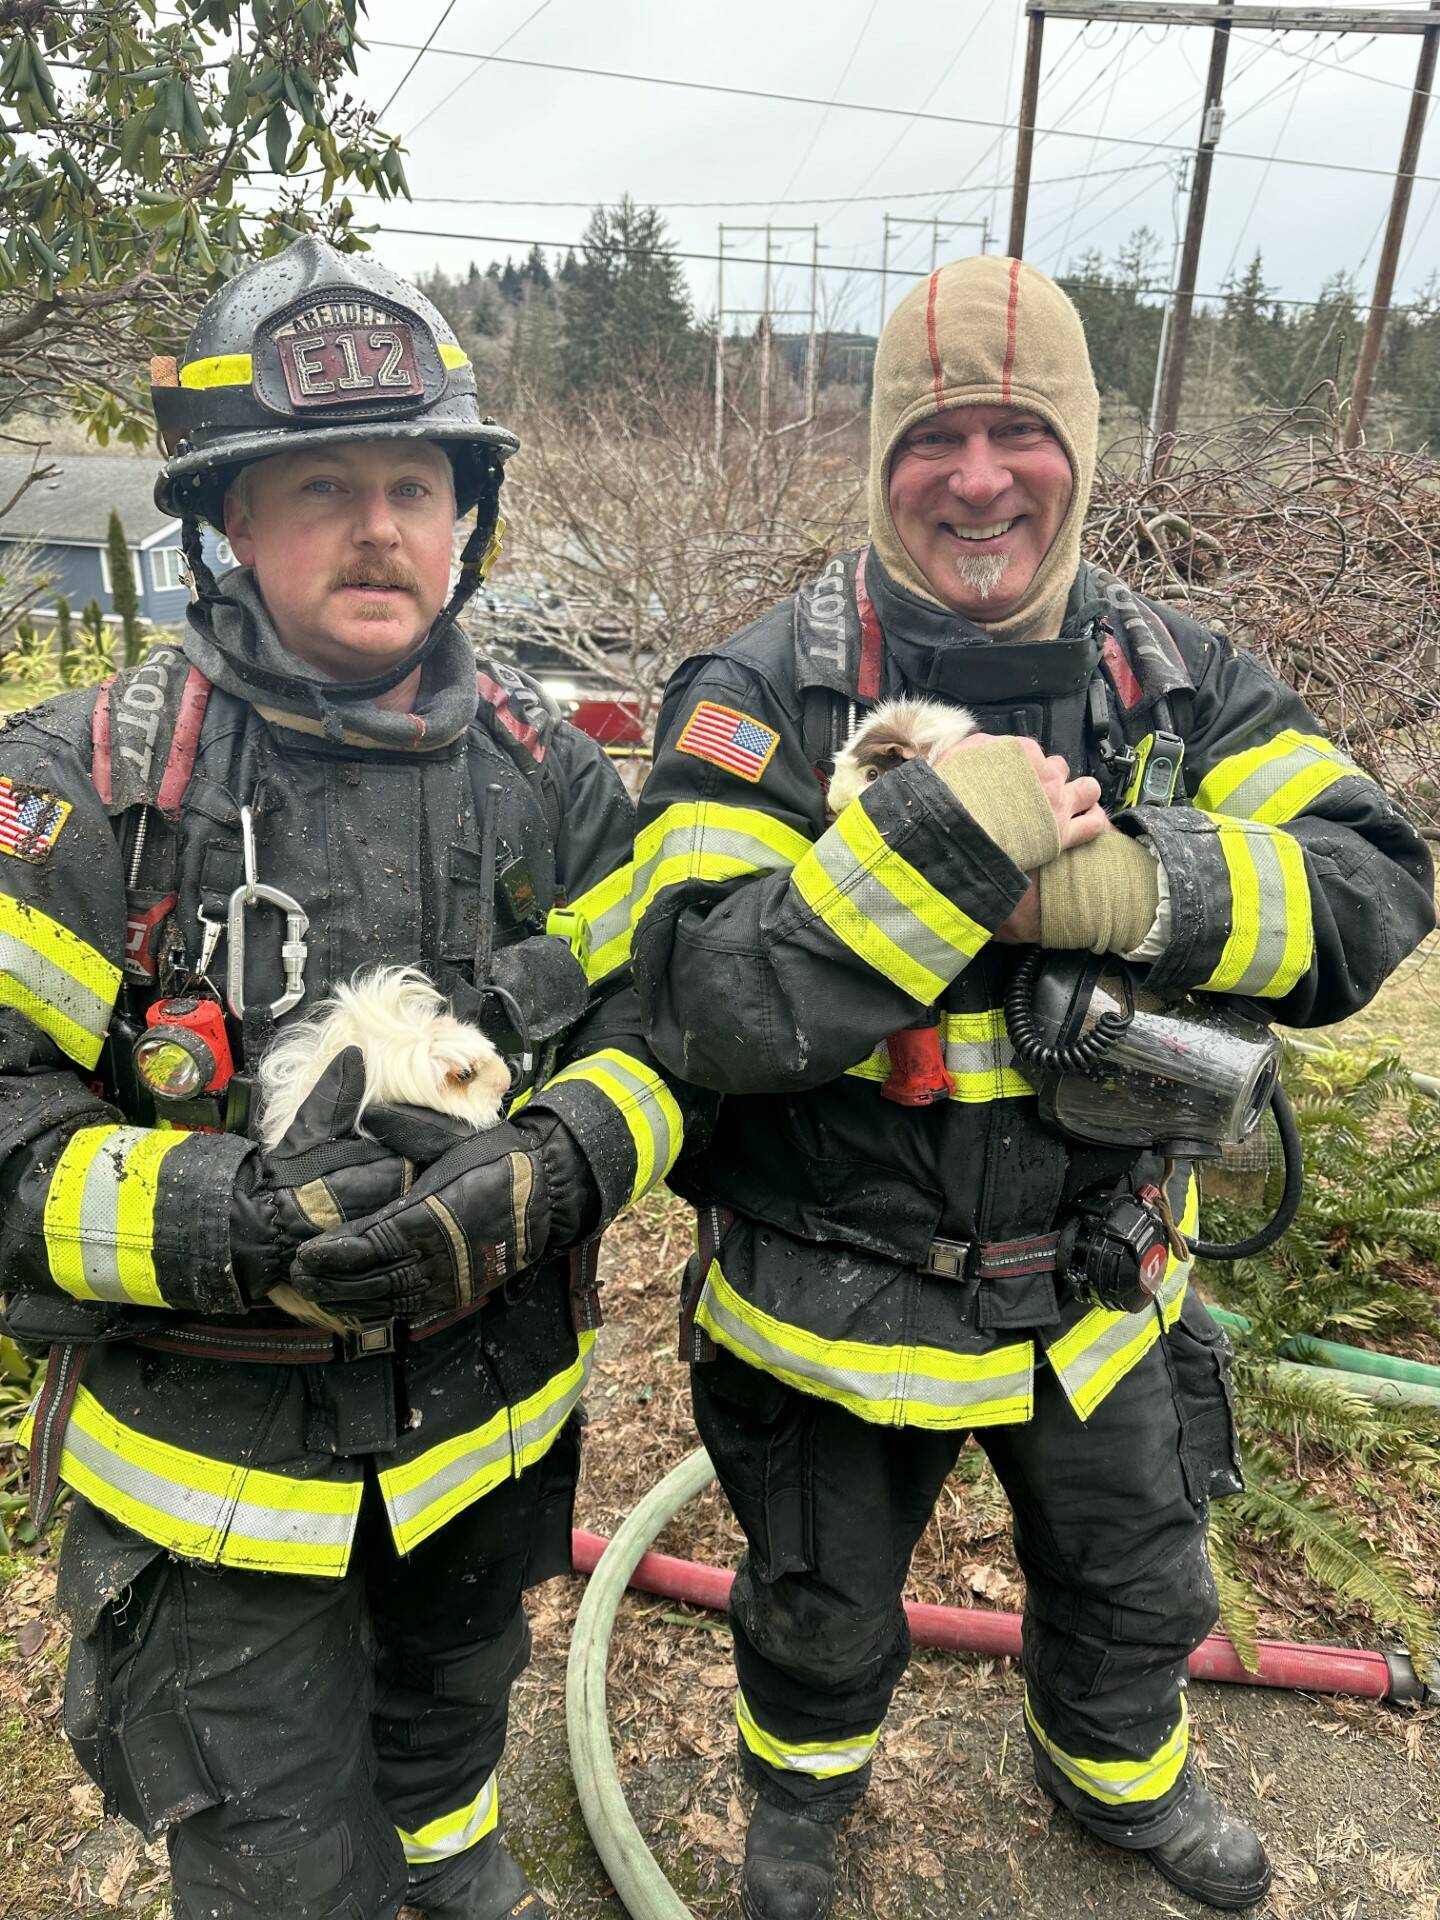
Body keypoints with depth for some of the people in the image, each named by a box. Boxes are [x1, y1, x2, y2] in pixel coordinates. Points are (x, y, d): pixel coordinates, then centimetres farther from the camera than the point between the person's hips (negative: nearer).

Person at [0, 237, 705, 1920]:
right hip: (218, 1462, -3)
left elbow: (657, 1028, -7)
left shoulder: (548, 772, -7)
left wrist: (542, 1178, -26)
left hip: (492, 1412, 4)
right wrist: (241, 1219, -33)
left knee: (452, 1697, 33)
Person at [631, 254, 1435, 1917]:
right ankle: (802, 1787, 61)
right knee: (825, 1617, 25)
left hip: (1096, 1285, 4)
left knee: (1136, 1587, 30)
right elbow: (699, 1005, -27)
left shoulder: (1176, 680, -6)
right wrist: (941, 840, -37)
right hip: (839, 1300, -3)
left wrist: (1130, 888, -31)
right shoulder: (770, 694, -19)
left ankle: (1116, 1777, 65)